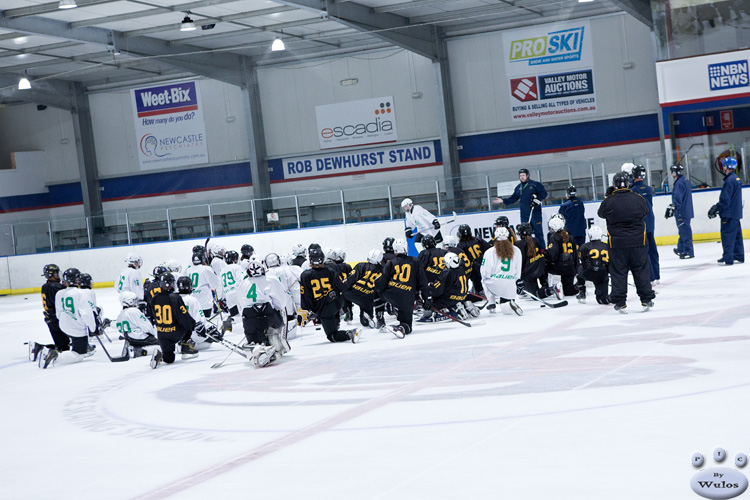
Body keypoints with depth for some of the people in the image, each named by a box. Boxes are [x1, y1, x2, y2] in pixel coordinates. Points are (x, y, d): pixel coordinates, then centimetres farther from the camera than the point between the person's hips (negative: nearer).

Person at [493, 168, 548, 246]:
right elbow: (513, 198, 19)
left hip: (535, 212, -5)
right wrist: (503, 200, 9)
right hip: (524, 214, 5)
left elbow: (544, 193, -3)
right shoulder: (518, 188, 16)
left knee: (538, 231, -5)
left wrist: (537, 199, -17)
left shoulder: (535, 184, -2)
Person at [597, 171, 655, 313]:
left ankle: (620, 302, 8)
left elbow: (601, 213, 9)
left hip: (617, 244, -1)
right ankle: (646, 300, 16)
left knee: (618, 272, 7)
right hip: (638, 242, 1)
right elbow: (645, 212, 14)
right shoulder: (638, 199, -5)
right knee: (641, 270, 12)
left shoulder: (608, 202, -11)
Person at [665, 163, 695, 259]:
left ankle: (688, 252, -4)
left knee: (685, 231, -6)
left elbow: (677, 199, -26)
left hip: (681, 212, -10)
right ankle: (681, 249, 30)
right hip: (686, 210, 10)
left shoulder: (679, 183, -18)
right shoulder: (685, 180, 15)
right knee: (683, 231, 19)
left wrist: (671, 209, -29)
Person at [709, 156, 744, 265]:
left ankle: (728, 259, -6)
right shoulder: (737, 179, 14)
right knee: (736, 235, 13)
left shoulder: (729, 180, -18)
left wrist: (715, 209, -13)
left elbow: (725, 200, -20)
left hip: (729, 214, -10)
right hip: (736, 213, 10)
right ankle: (739, 256, 18)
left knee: (727, 236, -6)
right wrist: (717, 207, 19)